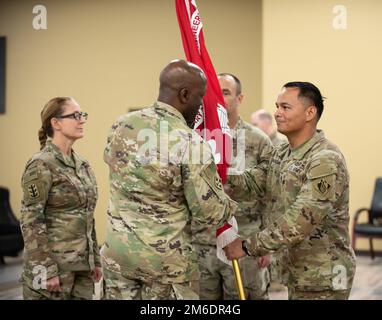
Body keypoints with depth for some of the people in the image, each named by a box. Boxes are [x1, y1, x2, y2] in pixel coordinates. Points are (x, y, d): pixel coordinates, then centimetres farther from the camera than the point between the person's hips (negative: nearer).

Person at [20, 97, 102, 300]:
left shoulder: (81, 164, 10)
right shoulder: (41, 165, -13)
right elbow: (31, 222, -16)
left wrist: (95, 259, 14)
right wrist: (45, 270, -19)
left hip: (81, 265, 7)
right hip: (52, 263, -7)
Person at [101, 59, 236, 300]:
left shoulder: (120, 126, 0)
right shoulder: (192, 144, -18)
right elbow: (210, 213, -14)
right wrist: (229, 205, 8)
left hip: (117, 250, 5)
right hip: (167, 258, -5)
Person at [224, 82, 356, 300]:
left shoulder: (326, 160, -21)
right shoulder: (281, 154, 9)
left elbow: (300, 221, -27)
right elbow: (250, 182, -2)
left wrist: (248, 247, -23)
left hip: (323, 276, -8)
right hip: (295, 271, 8)